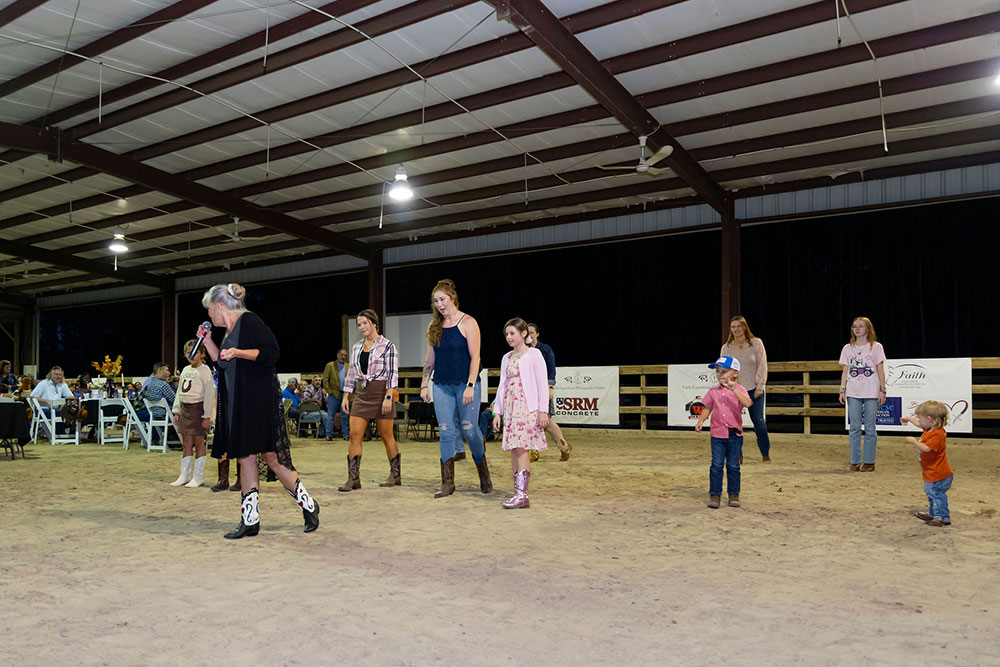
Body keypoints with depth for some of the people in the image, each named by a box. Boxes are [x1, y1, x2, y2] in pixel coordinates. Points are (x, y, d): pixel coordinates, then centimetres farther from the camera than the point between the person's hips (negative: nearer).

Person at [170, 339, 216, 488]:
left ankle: (198, 477, 5)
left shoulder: (204, 370, -8)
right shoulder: (185, 370, 14)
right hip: (185, 408, 7)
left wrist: (207, 415, -16)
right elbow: (179, 392, 20)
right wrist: (177, 411, 14)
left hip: (198, 407, -7)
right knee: (186, 443, 9)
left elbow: (210, 393, -12)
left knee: (199, 442, -1)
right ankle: (184, 476, 15)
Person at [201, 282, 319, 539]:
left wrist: (239, 353, -24)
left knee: (272, 457, -8)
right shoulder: (229, 331, 18)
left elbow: (272, 352, -16)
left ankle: (308, 505, 8)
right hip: (238, 405, 9)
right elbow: (223, 363, 29)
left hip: (261, 400, -9)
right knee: (244, 458, 6)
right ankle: (250, 520, 12)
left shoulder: (249, 321, -8)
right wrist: (207, 341, 21)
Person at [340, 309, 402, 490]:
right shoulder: (356, 347, 14)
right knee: (354, 435, -5)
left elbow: (393, 373, -8)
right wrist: (346, 396, 10)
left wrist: (388, 397, -15)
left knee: (387, 435, 2)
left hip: (381, 392, -5)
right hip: (361, 394, 5)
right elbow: (352, 373, 17)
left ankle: (395, 475, 15)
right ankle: (353, 478, -3)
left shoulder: (387, 345, -3)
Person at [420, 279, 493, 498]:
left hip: (465, 384, -4)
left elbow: (475, 357, -9)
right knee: (446, 432, 2)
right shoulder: (434, 326, 11)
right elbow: (430, 359, 15)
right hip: (442, 386, 5)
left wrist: (470, 386, -16)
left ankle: (484, 474, 22)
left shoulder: (467, 323, -5)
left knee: (469, 430, -1)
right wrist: (424, 384, 9)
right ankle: (447, 483, 7)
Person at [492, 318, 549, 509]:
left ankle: (522, 495, -17)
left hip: (527, 407, -7)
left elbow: (542, 384, -5)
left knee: (521, 447, -15)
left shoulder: (533, 354, -1)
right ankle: (519, 492, 7)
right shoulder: (507, 358, 18)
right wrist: (498, 412, 13)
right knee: (513, 449, 3)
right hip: (511, 408, 7)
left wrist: (543, 410, -11)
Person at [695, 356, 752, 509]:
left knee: (733, 466, 8)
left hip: (735, 434, -1)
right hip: (717, 433, 1)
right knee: (716, 465, 1)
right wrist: (700, 420, -3)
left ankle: (734, 494, 19)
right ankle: (715, 495, 8)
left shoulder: (739, 389, -5)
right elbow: (707, 409, 13)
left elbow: (748, 403, -23)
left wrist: (734, 390, -32)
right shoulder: (713, 391, 4)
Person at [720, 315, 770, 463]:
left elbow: (762, 365, -1)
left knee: (758, 421, 3)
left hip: (753, 389, -1)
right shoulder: (726, 348, 7)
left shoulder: (756, 343, 1)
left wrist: (760, 386, -6)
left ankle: (765, 454, 20)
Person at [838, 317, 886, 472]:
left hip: (871, 394, -2)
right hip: (853, 394, 2)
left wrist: (883, 390, -2)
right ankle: (855, 461, 8)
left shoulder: (876, 347, 3)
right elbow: (845, 371, 10)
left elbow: (880, 371, 3)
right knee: (854, 428, 2)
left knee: (870, 428, 1)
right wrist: (842, 390, 2)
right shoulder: (848, 348, 9)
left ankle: (869, 462, 8)